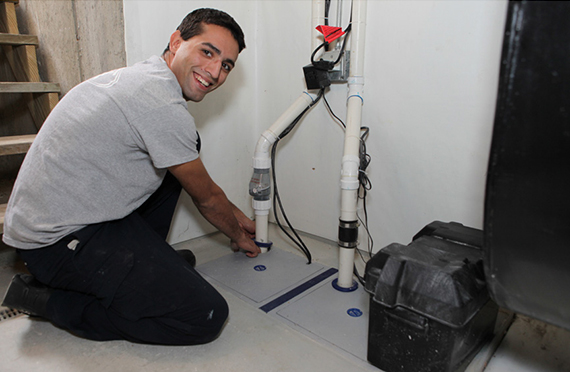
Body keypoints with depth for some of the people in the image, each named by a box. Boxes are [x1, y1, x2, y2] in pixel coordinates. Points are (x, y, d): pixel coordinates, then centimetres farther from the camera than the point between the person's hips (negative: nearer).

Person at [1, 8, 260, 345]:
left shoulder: (140, 78, 10)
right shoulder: (164, 106, -22)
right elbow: (207, 199, -7)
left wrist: (238, 216, 26)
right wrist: (239, 237, 14)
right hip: (58, 242, -10)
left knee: (183, 156, 15)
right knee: (207, 316, -17)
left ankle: (144, 260, 20)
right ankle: (54, 301, -3)